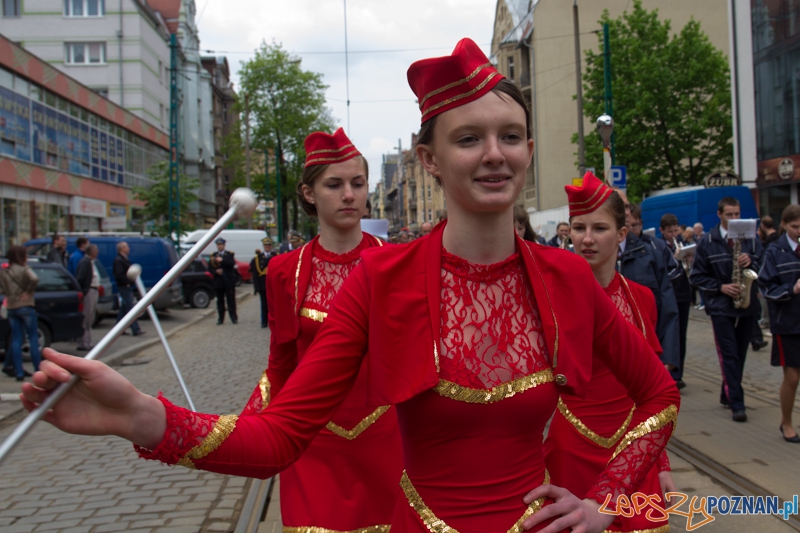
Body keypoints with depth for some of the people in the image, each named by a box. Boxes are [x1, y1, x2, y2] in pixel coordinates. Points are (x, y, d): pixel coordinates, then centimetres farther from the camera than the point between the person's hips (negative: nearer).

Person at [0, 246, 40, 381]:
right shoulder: (24, 269, -10)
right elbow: (34, 279, -28)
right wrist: (28, 291, -15)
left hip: (11, 308, 6)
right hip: (25, 306, -5)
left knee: (16, 340, 8)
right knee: (33, 339, 1)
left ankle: (19, 372, 6)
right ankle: (39, 370, 2)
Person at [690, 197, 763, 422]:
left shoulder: (750, 239, 6)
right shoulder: (707, 242, 2)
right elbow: (696, 276, 2)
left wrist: (752, 261, -19)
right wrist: (720, 287, -13)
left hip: (747, 305, 3)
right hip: (721, 307, -3)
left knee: (740, 355, 11)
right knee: (729, 356, -7)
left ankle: (727, 394, 27)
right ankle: (737, 404, -7)